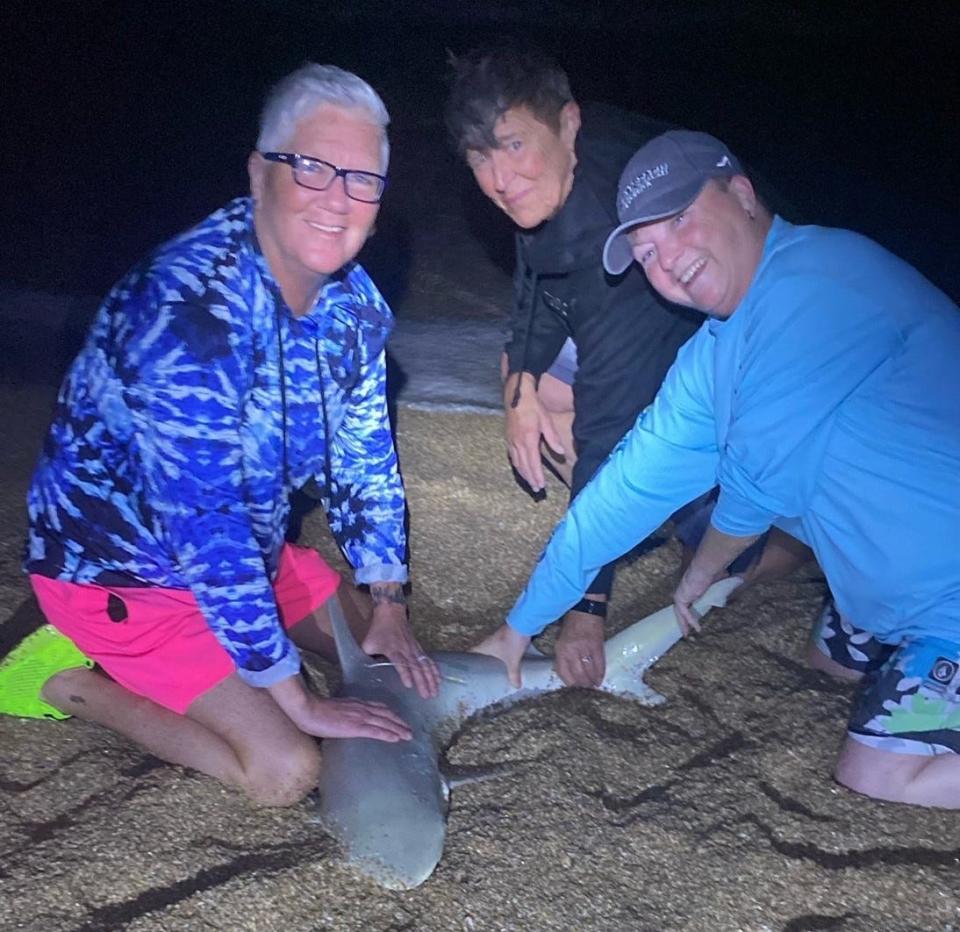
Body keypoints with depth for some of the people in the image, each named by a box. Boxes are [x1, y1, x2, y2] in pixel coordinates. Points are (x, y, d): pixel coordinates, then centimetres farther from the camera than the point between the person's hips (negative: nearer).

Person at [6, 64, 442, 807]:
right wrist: (296, 700, -25)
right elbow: (204, 530, -32)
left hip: (247, 545, 8)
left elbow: (364, 458, 3)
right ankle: (79, 685, 4)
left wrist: (388, 607, 0)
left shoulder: (352, 298, -8)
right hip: (121, 566, -8)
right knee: (287, 769, -15)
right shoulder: (190, 308, -33)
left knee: (382, 658, 14)